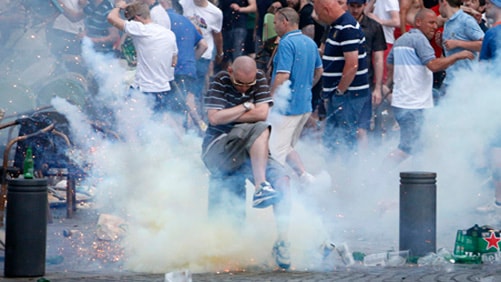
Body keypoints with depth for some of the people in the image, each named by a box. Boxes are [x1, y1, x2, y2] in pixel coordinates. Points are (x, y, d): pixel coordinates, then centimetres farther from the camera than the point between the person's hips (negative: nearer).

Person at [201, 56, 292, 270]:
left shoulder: (259, 79, 3)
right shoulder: (220, 81, -6)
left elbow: (262, 113, -11)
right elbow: (214, 117, -18)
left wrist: (228, 116, -12)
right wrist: (246, 107, -11)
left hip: (251, 152, 5)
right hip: (217, 151, -5)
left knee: (282, 179, -19)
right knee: (260, 129, -30)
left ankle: (282, 242, -22)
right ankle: (260, 187, -33)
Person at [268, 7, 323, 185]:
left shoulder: (286, 44, -16)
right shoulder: (310, 43, 11)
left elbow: (282, 76, -23)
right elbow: (319, 71, 22)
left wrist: (270, 101, -15)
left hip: (287, 105, -9)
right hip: (305, 104, 9)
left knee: (276, 150, -4)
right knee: (287, 147, 19)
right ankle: (305, 176, 9)